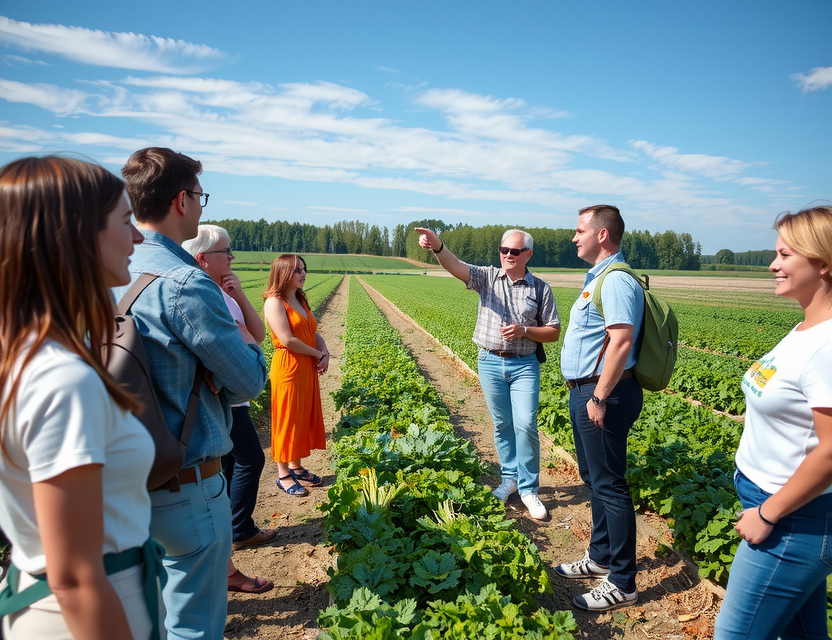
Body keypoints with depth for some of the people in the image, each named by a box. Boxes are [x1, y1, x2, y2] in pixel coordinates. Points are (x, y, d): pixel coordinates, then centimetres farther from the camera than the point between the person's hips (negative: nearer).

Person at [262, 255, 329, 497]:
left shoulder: (301, 301, 14)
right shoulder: (274, 302, -13)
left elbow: (314, 333, 12)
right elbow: (287, 340, -21)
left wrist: (325, 354, -6)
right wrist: (318, 353, -11)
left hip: (308, 368, 8)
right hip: (288, 368, -8)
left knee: (305, 417, 14)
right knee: (288, 419, 1)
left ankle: (296, 466, 29)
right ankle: (283, 475, 15)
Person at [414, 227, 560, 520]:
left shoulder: (541, 289, 0)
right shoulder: (487, 278, 0)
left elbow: (553, 332, 3)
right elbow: (455, 266, -19)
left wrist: (524, 331, -14)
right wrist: (437, 246, -39)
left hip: (524, 366, -1)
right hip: (490, 363, 1)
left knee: (526, 424, -7)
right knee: (502, 425, 12)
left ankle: (529, 489, 9)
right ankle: (510, 478, 29)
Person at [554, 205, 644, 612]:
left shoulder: (616, 280, -17)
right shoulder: (598, 278, 17)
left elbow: (621, 342, -26)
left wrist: (600, 397, -25)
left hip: (604, 394, -11)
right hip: (586, 391, 11)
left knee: (609, 484, -2)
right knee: (594, 479, 19)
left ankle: (621, 583, 12)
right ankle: (600, 557, 35)